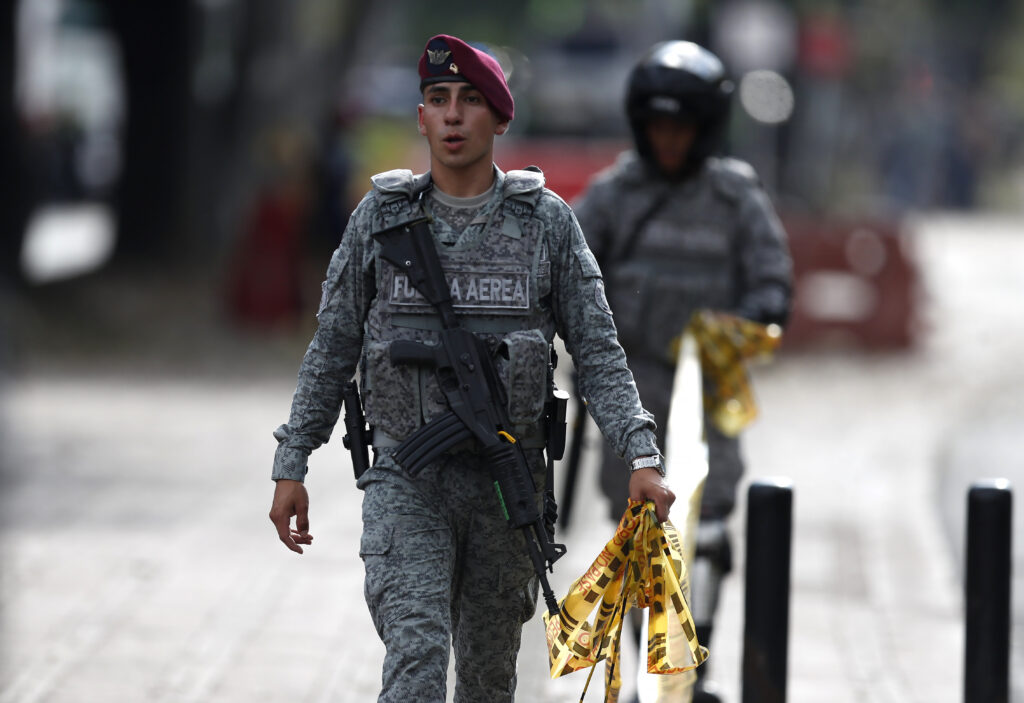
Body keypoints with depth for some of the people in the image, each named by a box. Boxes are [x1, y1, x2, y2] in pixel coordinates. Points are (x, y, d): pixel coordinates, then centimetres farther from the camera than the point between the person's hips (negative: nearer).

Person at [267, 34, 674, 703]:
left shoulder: (548, 221, 2)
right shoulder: (382, 215, 3)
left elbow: (598, 351, 1)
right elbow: (332, 348, 9)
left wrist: (642, 456, -11)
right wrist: (292, 465, 5)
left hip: (507, 479, 1)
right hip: (405, 480, -1)